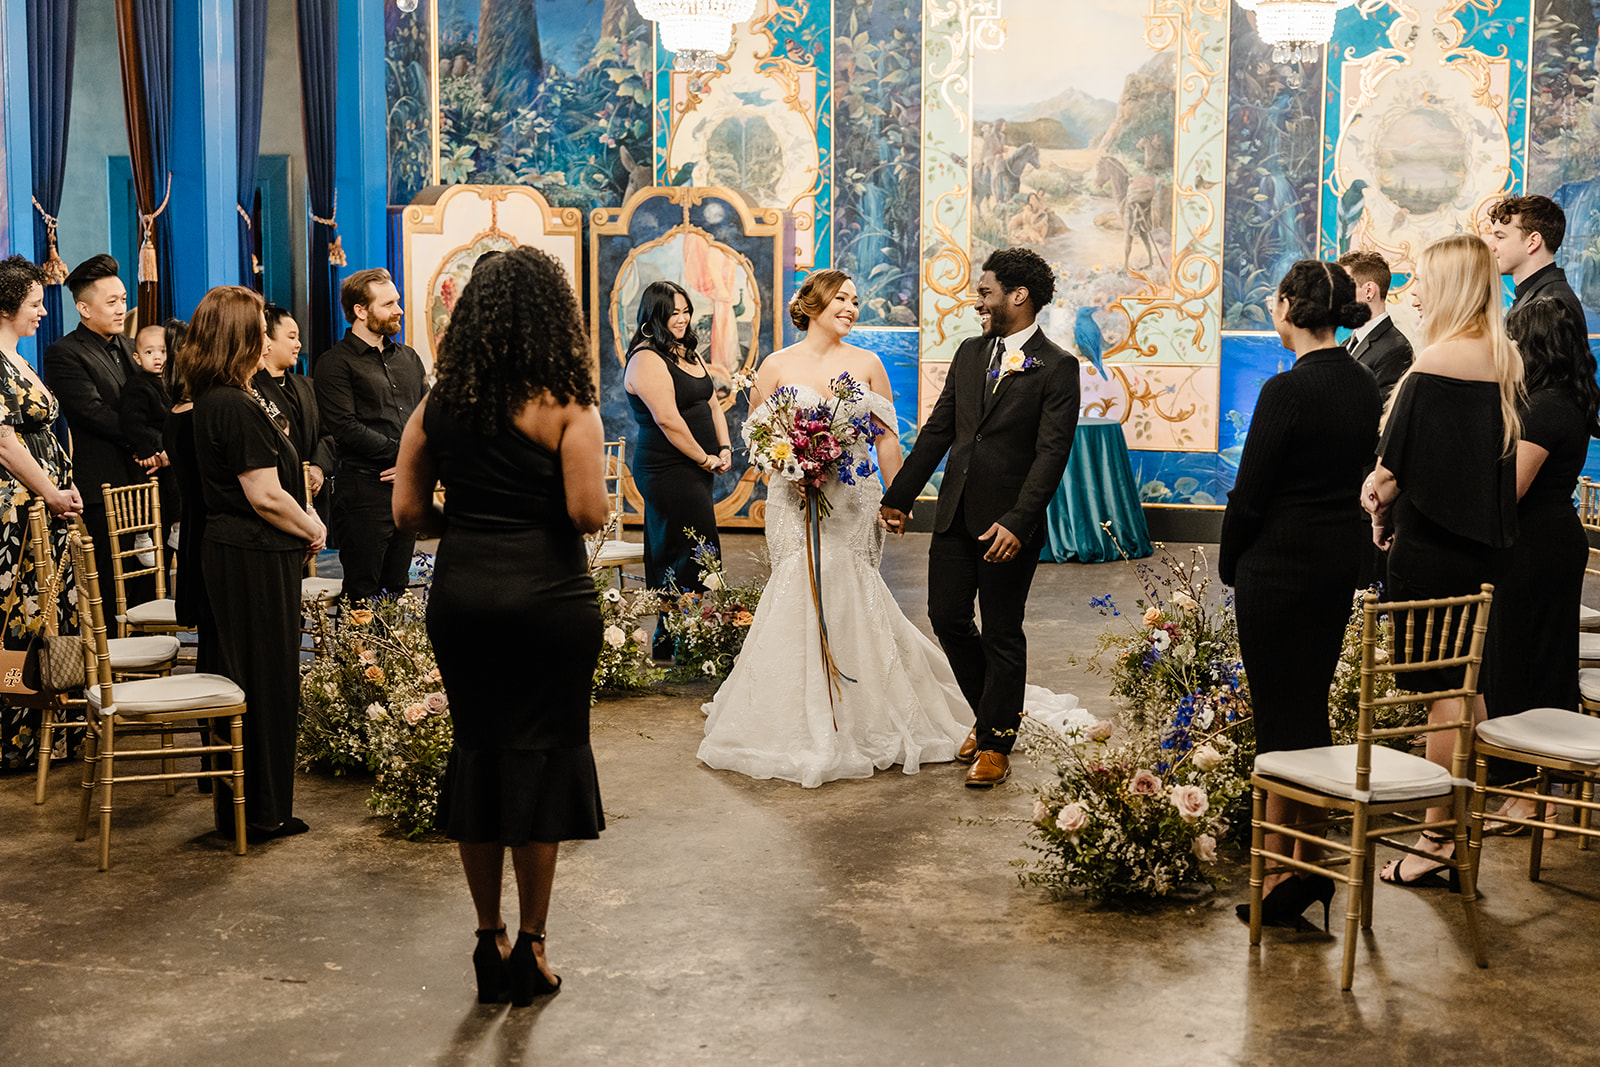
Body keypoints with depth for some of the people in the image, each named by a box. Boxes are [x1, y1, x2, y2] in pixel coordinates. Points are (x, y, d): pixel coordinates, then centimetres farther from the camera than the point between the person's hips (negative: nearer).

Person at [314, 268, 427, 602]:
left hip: (409, 488, 6)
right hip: (365, 489, -6)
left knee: (397, 588, 12)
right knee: (363, 595, -3)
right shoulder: (335, 363, -4)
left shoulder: (408, 357, 17)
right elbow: (346, 429, -13)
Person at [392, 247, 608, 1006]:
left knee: (476, 752, 14)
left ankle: (490, 942, 22)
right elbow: (588, 512, -16)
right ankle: (529, 945, 15)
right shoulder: (566, 407, -9)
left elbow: (407, 513, 2)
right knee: (543, 756, 7)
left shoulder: (439, 404, 4)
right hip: (548, 597, -4)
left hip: (460, 595, 4)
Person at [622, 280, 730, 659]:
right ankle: (674, 646, -5)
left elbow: (712, 404, 20)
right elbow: (668, 420, -20)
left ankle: (667, 642, 19)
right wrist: (705, 459, -12)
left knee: (668, 555, 13)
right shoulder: (647, 359, -13)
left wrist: (724, 449, 5)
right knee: (696, 555, -11)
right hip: (668, 470, -9)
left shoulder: (688, 353, 17)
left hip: (695, 470, 9)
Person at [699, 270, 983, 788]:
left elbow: (887, 439, 8)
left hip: (854, 502, 1)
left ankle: (864, 726, 15)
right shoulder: (777, 366, 3)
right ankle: (805, 730, 9)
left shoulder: (867, 364, 7)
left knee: (848, 599, -1)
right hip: (795, 502, -1)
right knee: (801, 594, -4)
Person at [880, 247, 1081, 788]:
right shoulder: (969, 353, 10)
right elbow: (937, 431, 14)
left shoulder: (1057, 368, -9)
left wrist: (1017, 522, -23)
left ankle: (996, 742, 19)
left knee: (1002, 634, 4)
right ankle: (994, 711, 32)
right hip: (955, 514, 6)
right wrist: (899, 497, 13)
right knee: (947, 618, 10)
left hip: (1008, 523, -6)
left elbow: (1052, 453, -15)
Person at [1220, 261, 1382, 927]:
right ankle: (1312, 864, 23)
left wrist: (1230, 566, 1)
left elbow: (1250, 491, -14)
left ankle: (1282, 878, 5)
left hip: (1281, 567, -8)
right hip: (1343, 564, 8)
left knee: (1280, 716, -1)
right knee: (1311, 707, 16)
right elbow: (1362, 475, 13)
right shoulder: (1366, 386, 7)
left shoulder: (1289, 390, -18)